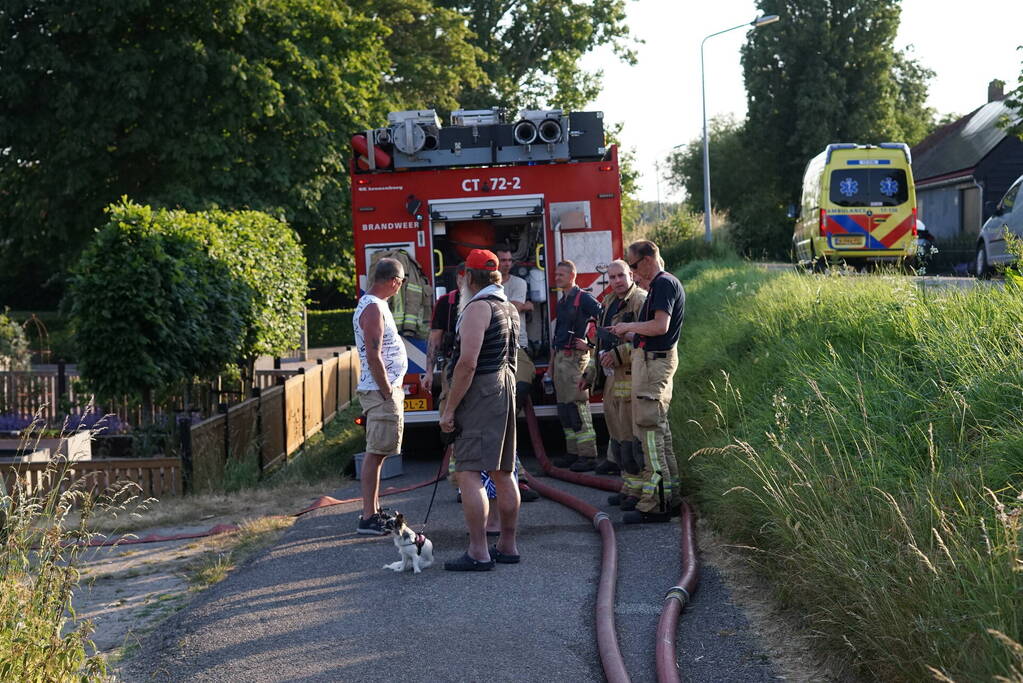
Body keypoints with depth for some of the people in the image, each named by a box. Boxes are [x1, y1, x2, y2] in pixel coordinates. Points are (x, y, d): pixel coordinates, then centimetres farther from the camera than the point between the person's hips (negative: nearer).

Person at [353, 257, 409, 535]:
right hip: (381, 391, -11)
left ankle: (374, 510, 23)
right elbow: (373, 356, -23)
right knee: (375, 453, -9)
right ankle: (368, 518, -7)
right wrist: (388, 392, -19)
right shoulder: (373, 308, -17)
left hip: (385, 389, 11)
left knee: (377, 452, 15)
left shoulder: (373, 304, 16)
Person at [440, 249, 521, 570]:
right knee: (503, 472, 13)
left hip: (480, 395, -10)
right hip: (505, 388, 10)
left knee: (468, 473, -10)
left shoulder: (478, 308, -14)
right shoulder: (509, 308, 16)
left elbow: (468, 363, -20)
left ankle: (478, 552, -14)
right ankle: (507, 545, 19)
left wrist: (449, 408, -17)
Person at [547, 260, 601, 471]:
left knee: (578, 406, -11)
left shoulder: (583, 298, -7)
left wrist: (590, 344, -13)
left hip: (575, 357, -9)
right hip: (560, 358, 9)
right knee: (564, 408, 9)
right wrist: (551, 365, 22)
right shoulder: (562, 302, 19)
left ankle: (588, 455, -11)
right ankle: (573, 452, 14)